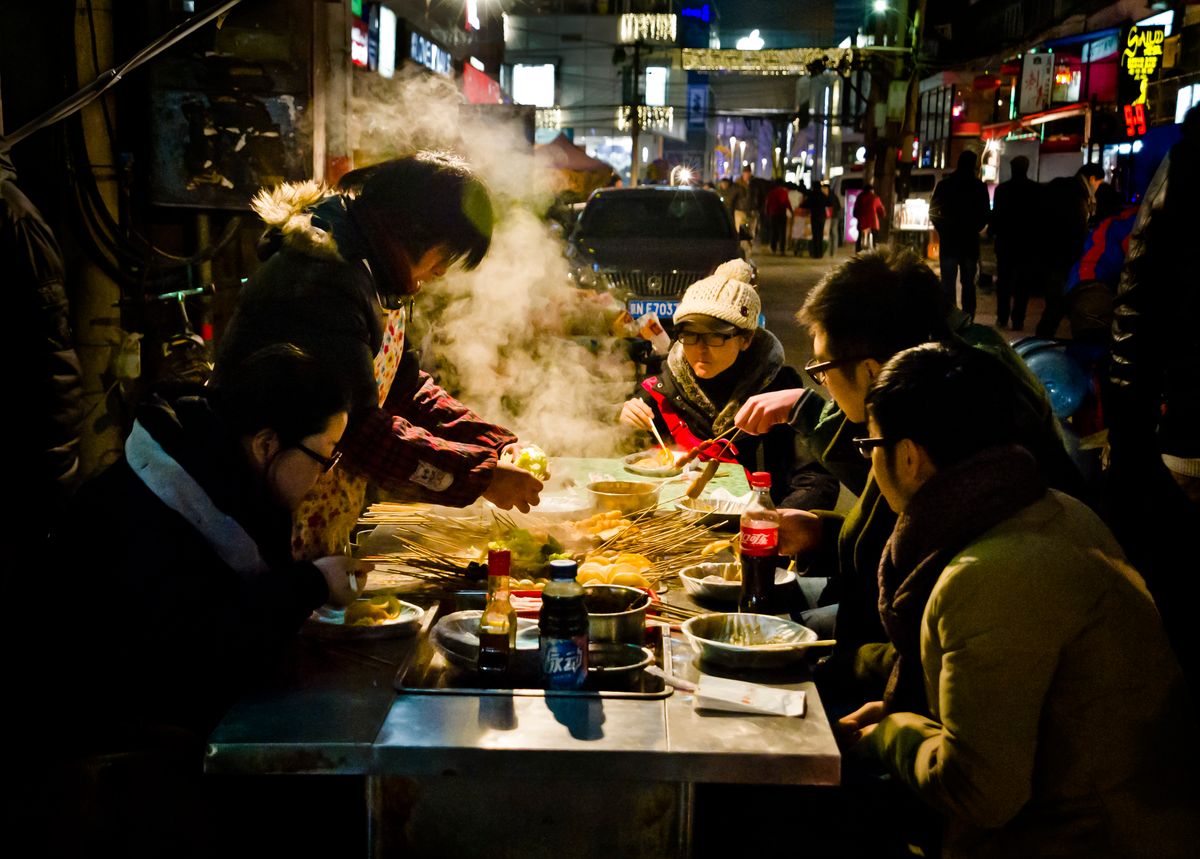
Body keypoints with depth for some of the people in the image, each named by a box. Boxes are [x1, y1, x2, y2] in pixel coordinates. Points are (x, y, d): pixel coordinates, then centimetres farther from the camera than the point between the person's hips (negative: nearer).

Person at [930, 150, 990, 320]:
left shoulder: (944, 185, -1)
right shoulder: (979, 186, -3)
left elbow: (933, 211, 0)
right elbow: (985, 213, 0)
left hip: (948, 241, 0)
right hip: (970, 241, 0)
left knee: (948, 282, -1)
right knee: (969, 283, 9)